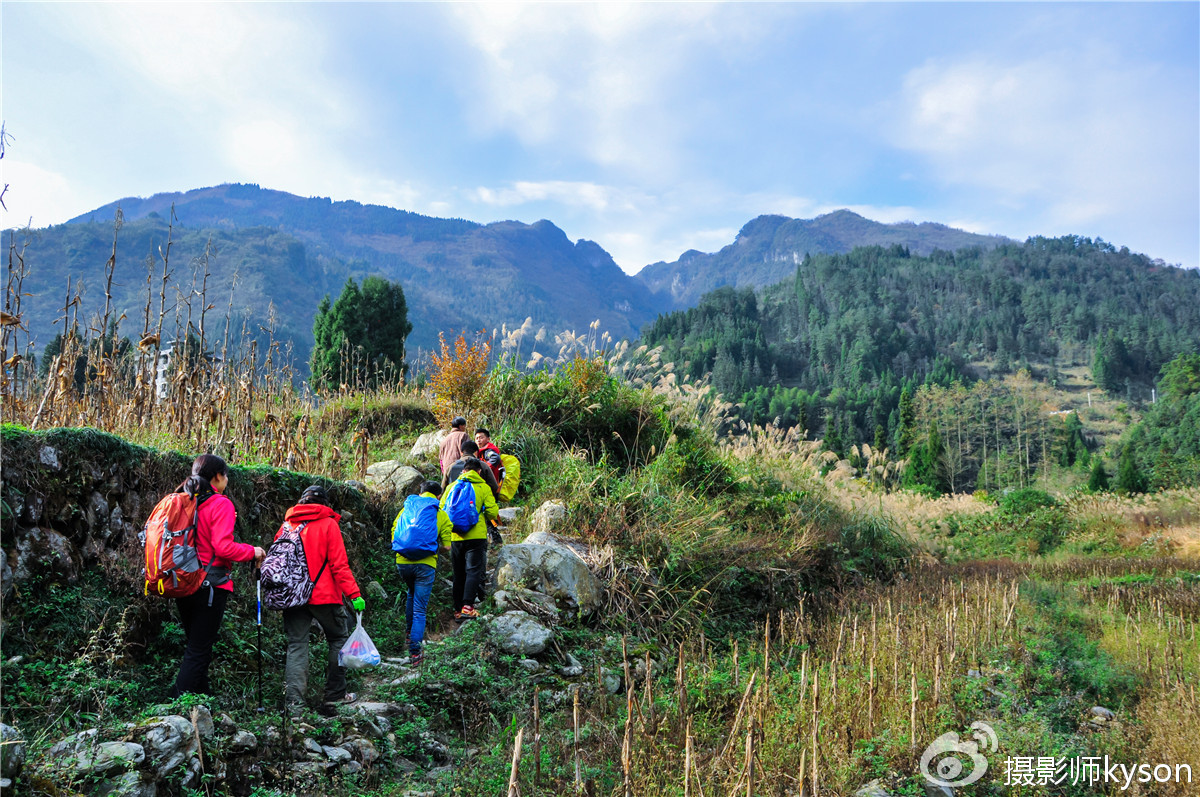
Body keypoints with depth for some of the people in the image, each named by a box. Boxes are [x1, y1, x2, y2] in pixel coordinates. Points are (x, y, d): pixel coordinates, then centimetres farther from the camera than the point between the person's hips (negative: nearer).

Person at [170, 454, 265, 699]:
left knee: (196, 647, 18)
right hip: (211, 586, -7)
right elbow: (223, 547, -19)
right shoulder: (220, 504, -12)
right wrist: (252, 552, -6)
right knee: (199, 652, -2)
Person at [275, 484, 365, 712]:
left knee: (296, 645, 8)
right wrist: (354, 594, -11)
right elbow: (339, 564, -11)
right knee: (339, 639, 12)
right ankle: (335, 693, 14)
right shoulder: (328, 524, -5)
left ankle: (293, 699, 0)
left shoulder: (287, 524, 7)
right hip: (324, 596, -4)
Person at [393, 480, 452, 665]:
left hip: (403, 562, 3)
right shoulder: (441, 515, 2)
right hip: (426, 565, -3)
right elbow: (446, 546, -2)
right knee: (419, 609, 2)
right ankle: (415, 651, -1)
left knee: (412, 594, 31)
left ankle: (410, 632, 40)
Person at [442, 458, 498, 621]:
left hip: (455, 538, 3)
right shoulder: (483, 487, 1)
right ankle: (467, 606, -16)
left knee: (458, 574, 11)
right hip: (476, 536, -3)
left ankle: (458, 609, 12)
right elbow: (492, 512, -5)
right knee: (474, 571, -3)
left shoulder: (452, 487, 9)